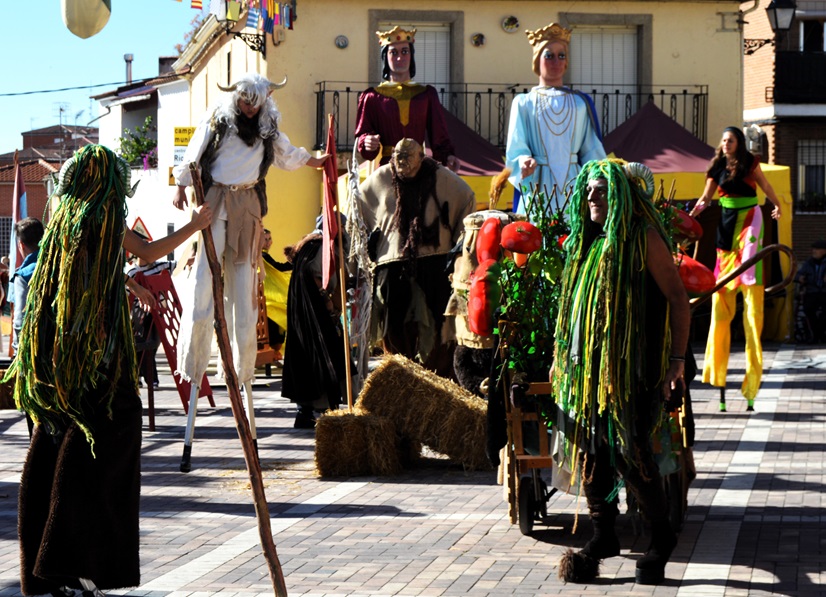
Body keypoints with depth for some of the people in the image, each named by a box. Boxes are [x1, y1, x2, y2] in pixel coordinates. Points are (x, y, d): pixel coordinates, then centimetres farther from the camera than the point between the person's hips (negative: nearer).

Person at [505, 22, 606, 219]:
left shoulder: (581, 103, 13)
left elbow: (592, 152, 11)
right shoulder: (524, 103, 9)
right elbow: (516, 150, 2)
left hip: (573, 187, 2)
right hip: (538, 188, -1)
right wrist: (524, 162, -21)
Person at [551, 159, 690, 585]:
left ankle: (661, 538, 11)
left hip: (631, 369, -7)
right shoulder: (586, 240, 15)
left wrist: (677, 360, -13)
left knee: (630, 454, -7)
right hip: (587, 367, 7)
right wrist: (563, 356, 22)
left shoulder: (642, 238, -8)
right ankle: (603, 536, 21)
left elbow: (678, 299, -8)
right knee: (588, 450, 7)